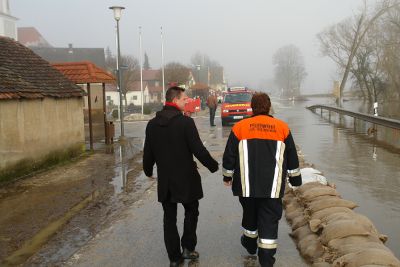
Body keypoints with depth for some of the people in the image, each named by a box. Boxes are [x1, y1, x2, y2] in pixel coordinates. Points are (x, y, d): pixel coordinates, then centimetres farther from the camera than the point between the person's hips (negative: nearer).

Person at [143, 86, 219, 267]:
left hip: (164, 181, 4)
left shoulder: (152, 124, 0)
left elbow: (148, 152, 7)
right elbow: (199, 150, -16)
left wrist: (148, 170, 25)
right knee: (191, 212, 17)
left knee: (169, 218, 11)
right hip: (186, 179, -4)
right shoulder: (186, 122, -16)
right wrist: (213, 166, -1)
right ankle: (188, 248, 18)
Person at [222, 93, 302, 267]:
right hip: (273, 186, 0)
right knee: (269, 220, 4)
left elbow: (229, 156, 4)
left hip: (247, 185, 1)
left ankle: (250, 243, 42)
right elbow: (292, 158, 10)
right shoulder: (282, 127, 4)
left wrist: (227, 176, 18)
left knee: (250, 214, 22)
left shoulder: (240, 127, 0)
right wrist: (295, 179, 21)